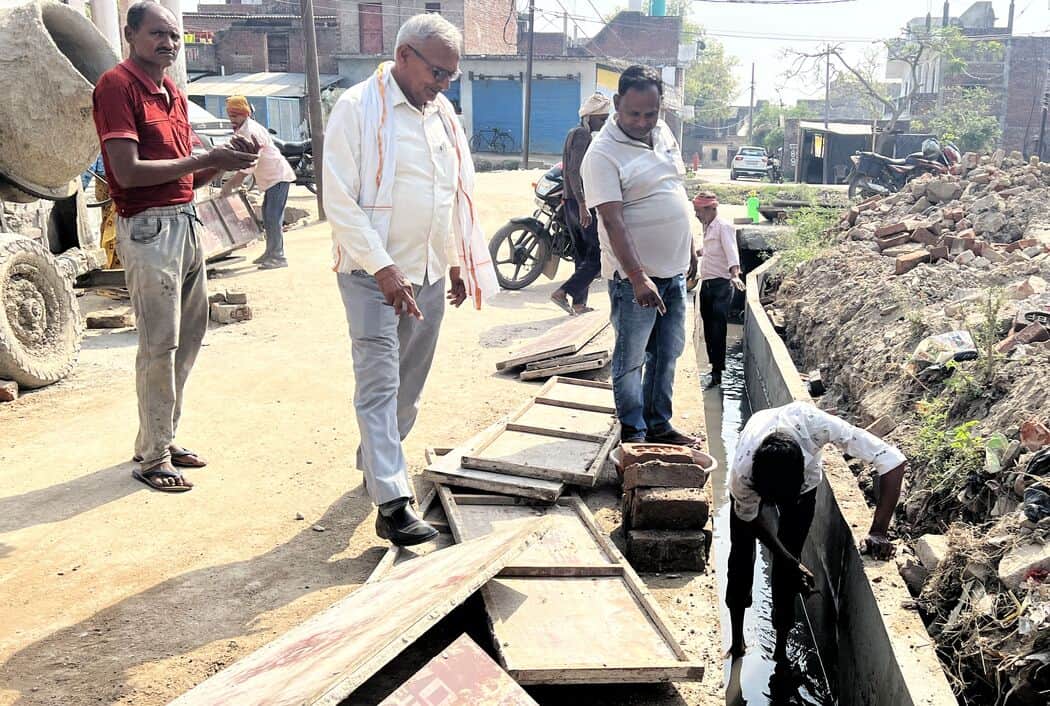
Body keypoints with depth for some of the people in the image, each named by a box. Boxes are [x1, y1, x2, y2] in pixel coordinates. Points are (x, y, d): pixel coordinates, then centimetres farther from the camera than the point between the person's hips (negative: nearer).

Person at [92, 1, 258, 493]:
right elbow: (129, 172, -18)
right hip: (149, 227, -9)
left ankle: (162, 438, 25)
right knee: (159, 345, -5)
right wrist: (207, 159, -15)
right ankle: (152, 457, 6)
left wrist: (225, 161, 0)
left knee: (189, 335, 13)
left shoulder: (174, 95, 17)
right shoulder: (117, 85, -9)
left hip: (186, 221, 9)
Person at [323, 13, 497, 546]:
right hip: (374, 275, -7)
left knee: (408, 385, 13)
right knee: (379, 385, -8)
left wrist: (459, 262, 16)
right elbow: (340, 202, -14)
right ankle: (391, 504, -9)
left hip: (429, 275, 7)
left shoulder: (442, 114, 12)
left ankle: (375, 464, 32)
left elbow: (460, 192, 20)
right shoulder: (358, 108, -10)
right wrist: (384, 269, -19)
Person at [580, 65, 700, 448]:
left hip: (673, 270, 8)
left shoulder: (663, 133, 6)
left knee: (668, 352, 16)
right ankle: (633, 432, 19)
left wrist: (690, 250, 20)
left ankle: (658, 424, 30)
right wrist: (638, 278, -31)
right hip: (634, 276, -8)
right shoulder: (603, 154, -18)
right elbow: (613, 221, -25)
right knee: (631, 358, 5)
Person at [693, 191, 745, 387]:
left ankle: (717, 373, -6)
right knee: (708, 329, 12)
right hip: (706, 284, 9)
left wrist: (735, 275, -44)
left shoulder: (723, 227, -13)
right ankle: (714, 366, 22)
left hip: (721, 285, -9)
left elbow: (731, 252, -28)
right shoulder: (707, 227, 15)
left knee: (717, 330, -9)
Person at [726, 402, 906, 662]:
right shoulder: (742, 472, -43)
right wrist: (791, 562, -19)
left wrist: (878, 531, -44)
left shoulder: (815, 423, -48)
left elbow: (892, 460, -41)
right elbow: (752, 517, -18)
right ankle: (737, 639, 22)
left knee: (788, 555, 0)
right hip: (755, 479, 0)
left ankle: (781, 647, 16)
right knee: (741, 555, 2)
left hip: (804, 482, 1)